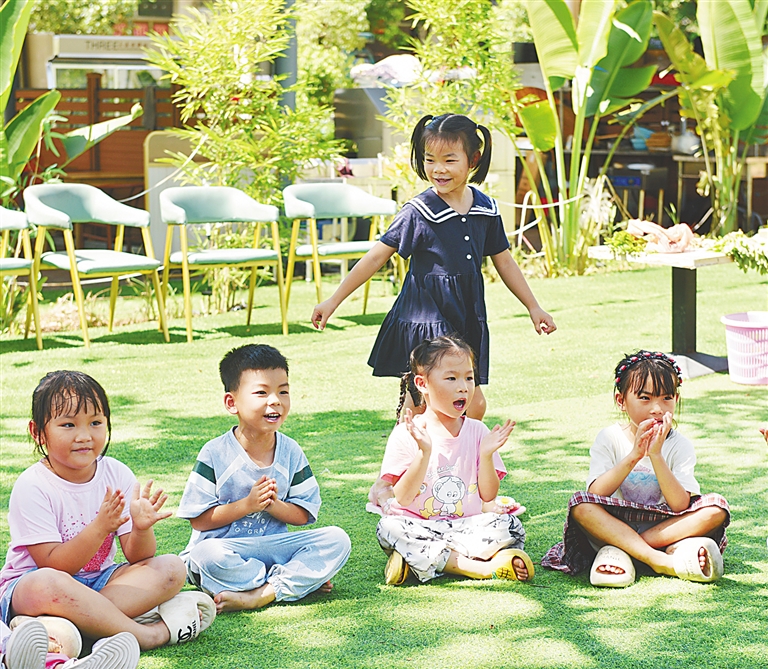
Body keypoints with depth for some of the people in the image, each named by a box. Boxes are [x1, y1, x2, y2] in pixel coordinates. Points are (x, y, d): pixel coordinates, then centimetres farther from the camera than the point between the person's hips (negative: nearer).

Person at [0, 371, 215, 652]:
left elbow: (137, 558, -2)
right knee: (45, 584, -41)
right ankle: (148, 633, -30)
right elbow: (52, 565, -21)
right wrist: (100, 527, -33)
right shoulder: (32, 487, -15)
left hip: (97, 581, 6)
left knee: (171, 568, -12)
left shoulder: (117, 475, -1)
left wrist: (142, 528, -26)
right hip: (27, 585, -6)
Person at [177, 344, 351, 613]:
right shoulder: (215, 454, -7)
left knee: (337, 540, -16)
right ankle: (301, 580, -21)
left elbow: (303, 515, 5)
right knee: (206, 554, -37)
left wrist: (273, 505, -16)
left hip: (274, 547, 4)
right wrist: (247, 504, -19)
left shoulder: (291, 452, 4)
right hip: (227, 548, -3)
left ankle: (259, 595, -27)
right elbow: (199, 519, -9)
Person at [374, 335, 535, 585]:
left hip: (466, 527, 2)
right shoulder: (406, 433, -4)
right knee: (388, 527, -32)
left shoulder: (477, 431, 6)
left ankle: (419, 559, -25)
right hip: (419, 526, -2)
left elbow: (488, 495, 4)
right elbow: (403, 498, -11)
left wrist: (487, 454, -12)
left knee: (510, 525, -22)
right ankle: (480, 567, -32)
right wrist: (424, 452, -21)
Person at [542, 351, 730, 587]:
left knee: (716, 507, -22)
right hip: (614, 526, -1)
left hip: (663, 527, 1)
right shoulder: (609, 439, -2)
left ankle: (620, 551, -26)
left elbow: (680, 506, -16)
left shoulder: (679, 445, -2)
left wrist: (655, 455, -25)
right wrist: (634, 455, -25)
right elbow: (595, 495, -16)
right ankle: (660, 560, -35)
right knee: (580, 505, -28)